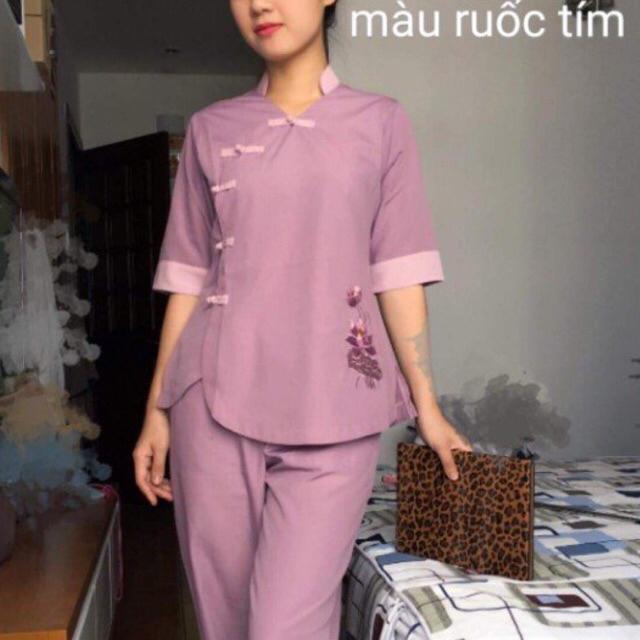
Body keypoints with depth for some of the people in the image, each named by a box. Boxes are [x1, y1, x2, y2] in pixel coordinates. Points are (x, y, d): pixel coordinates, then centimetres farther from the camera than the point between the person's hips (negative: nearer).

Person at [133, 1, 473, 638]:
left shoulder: (381, 122, 8)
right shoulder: (210, 129, 11)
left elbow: (397, 273, 5)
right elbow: (187, 278, 11)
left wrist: (426, 406, 1)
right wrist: (157, 409, 9)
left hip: (334, 413, -1)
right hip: (216, 405, 2)